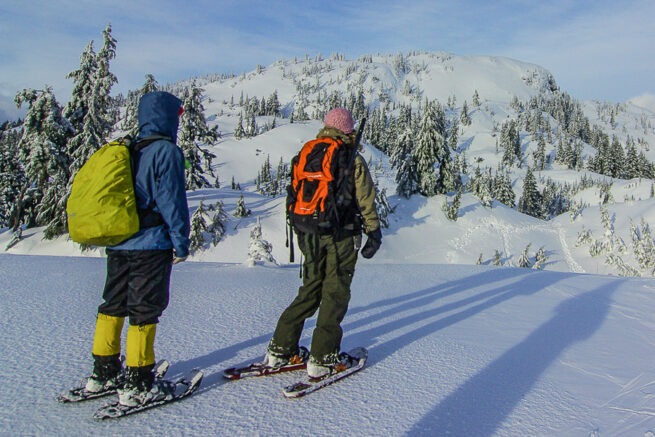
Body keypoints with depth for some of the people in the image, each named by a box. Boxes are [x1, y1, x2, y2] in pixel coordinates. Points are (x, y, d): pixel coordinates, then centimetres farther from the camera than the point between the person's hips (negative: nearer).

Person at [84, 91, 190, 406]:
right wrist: (181, 242, -9)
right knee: (145, 309, -1)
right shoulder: (166, 151, -10)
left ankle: (103, 373, 27)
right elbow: (172, 200, -14)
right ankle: (137, 385, 5)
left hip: (117, 243, 8)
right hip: (150, 244, -8)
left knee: (113, 305, 16)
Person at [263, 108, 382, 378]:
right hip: (342, 235, -5)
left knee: (309, 290, 16)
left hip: (311, 234, 5)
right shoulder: (354, 162, -4)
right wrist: (374, 233, 4)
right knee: (335, 294, 4)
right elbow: (366, 202, -4)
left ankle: (280, 349, 18)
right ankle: (323, 359, 7)